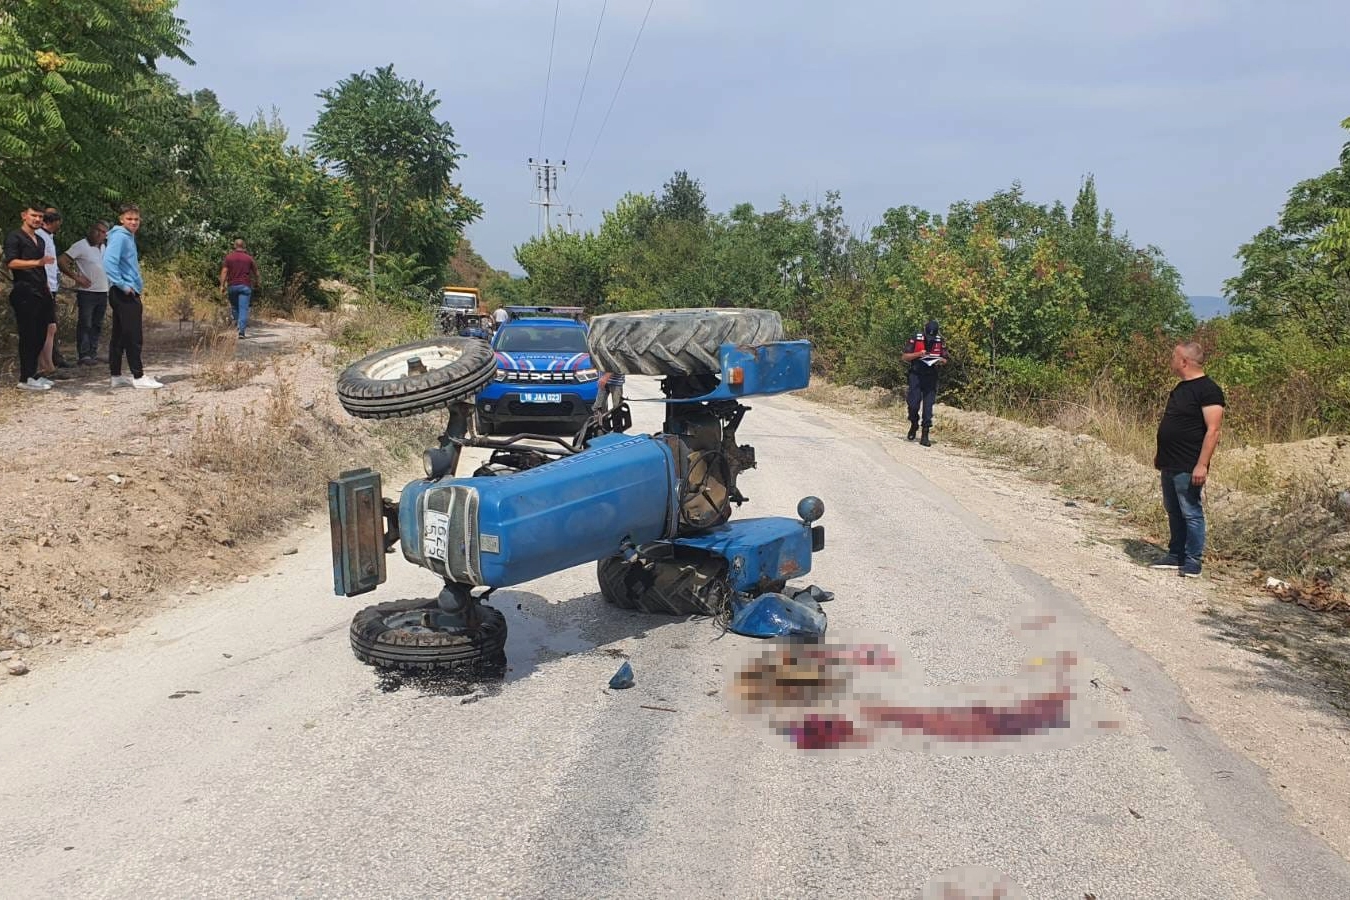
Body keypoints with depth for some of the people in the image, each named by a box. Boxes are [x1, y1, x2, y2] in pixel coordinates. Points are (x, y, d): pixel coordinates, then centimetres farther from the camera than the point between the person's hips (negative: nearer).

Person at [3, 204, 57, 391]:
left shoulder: (40, 240, 21)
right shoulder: (14, 237, -3)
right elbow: (11, 262, -17)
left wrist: (46, 289, 20)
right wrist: (37, 262, -29)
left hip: (40, 294, 8)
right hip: (24, 294, -8)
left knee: (40, 335, 8)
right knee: (28, 336, -7)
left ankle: (32, 374, 16)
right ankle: (25, 379, -5)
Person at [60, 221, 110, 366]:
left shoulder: (104, 248, 15)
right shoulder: (81, 246, -8)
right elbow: (61, 260, -13)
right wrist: (76, 277, -16)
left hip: (102, 292, 7)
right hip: (86, 292, -7)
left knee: (97, 325, 10)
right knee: (85, 324, -6)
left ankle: (93, 353, 17)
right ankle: (84, 355, -5)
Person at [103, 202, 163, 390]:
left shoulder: (129, 237, 18)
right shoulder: (119, 237, -12)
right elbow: (109, 262, -24)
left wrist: (137, 284, 15)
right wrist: (123, 285, -20)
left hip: (128, 293, 10)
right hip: (125, 294, -10)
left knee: (119, 336, 11)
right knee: (133, 336, -7)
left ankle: (116, 376, 15)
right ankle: (138, 376, -4)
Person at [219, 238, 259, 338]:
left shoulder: (229, 257, 3)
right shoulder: (249, 258, 4)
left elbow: (224, 271, -4)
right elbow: (255, 272, 12)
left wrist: (222, 285, -3)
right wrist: (257, 283, 28)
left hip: (232, 286, 1)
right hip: (245, 286, -1)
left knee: (234, 306, 20)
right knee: (243, 308, -6)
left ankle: (236, 322, 11)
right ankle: (241, 331, -14)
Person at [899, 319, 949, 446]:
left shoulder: (941, 342, 1)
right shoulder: (915, 339, -6)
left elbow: (945, 360, 10)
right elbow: (904, 357, -5)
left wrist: (941, 361, -13)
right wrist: (918, 354, -20)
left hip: (931, 377, 2)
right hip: (916, 375, -1)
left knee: (928, 405, -2)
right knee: (914, 403, -9)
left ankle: (925, 436, 1)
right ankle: (914, 425, 21)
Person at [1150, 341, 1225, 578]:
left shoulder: (1208, 390, -14)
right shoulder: (1181, 388, 15)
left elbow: (1213, 430, -19)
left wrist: (1202, 465, -24)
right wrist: (1161, 454, 24)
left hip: (1188, 468, -10)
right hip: (1169, 465, 10)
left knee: (1191, 514, -2)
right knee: (1174, 512, 16)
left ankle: (1193, 562, 5)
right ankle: (1175, 556, 25)